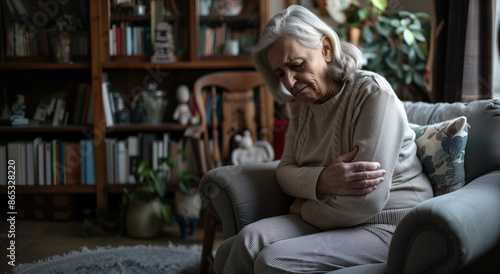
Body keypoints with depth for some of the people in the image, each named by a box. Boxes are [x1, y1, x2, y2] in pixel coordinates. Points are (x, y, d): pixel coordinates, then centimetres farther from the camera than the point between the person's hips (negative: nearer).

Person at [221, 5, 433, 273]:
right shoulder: (302, 103, 9)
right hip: (331, 218, 7)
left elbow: (365, 203, -23)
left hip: (385, 225, -7)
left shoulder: (373, 94, -17)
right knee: (250, 238, -19)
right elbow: (286, 170, 4)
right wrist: (321, 180, -20)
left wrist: (303, 208, -6)